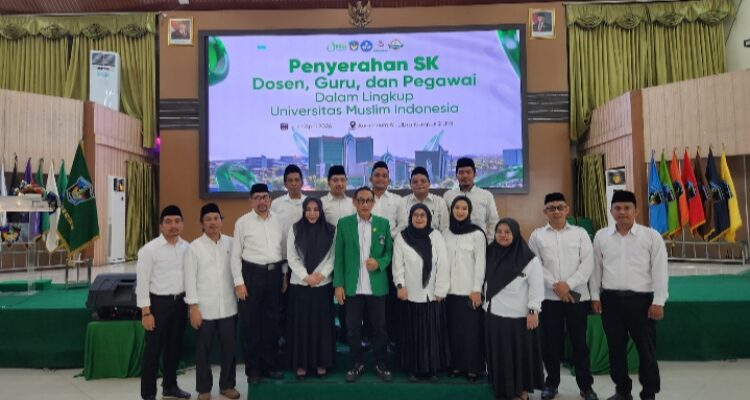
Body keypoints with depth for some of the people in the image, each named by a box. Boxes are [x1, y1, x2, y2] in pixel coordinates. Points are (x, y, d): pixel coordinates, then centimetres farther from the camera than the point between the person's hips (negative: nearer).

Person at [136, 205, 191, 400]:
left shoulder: (187, 248, 2)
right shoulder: (149, 249, -12)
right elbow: (142, 283, -12)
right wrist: (146, 312, -13)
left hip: (180, 302, 5)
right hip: (159, 302, -5)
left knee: (174, 347, 17)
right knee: (153, 349, 4)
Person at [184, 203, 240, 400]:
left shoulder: (231, 243, 3)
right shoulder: (195, 246, -3)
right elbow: (190, 278, -5)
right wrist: (193, 307, -8)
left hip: (228, 307, 2)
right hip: (205, 308, -2)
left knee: (229, 347, 10)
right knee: (203, 350, 9)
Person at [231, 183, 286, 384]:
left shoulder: (278, 221, 6)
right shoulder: (243, 222, -4)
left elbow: (284, 250, 10)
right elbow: (235, 255, -4)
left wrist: (284, 276, 8)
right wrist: (238, 282, -9)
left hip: (275, 272, 3)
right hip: (252, 273, -3)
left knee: (272, 321, 12)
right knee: (250, 322, 5)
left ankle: (269, 365, 26)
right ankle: (253, 368, 19)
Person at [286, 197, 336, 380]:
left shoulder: (330, 230, 1)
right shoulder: (295, 229, 1)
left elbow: (333, 256, 0)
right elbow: (292, 257, -2)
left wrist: (321, 274, -12)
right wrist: (306, 276, -11)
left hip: (323, 284, 0)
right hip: (299, 284, 0)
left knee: (322, 323, 5)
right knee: (300, 324, 4)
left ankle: (321, 362, 17)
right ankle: (301, 363, 15)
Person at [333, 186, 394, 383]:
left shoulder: (383, 223, 3)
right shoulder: (344, 223, 1)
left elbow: (390, 251, 7)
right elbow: (339, 256, 1)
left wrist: (379, 263, -14)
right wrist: (338, 284, -4)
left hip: (377, 286, 0)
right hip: (352, 286, 0)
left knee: (379, 327, 9)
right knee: (353, 328, 8)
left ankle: (381, 364, 25)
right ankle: (357, 364, 24)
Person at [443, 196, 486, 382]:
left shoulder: (477, 234, -4)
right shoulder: (446, 234, 8)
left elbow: (480, 263, -6)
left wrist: (477, 289, -11)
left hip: (469, 290, -4)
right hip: (451, 289, 4)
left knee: (471, 329, 0)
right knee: (454, 329, 8)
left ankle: (473, 367, 12)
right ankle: (457, 364, 20)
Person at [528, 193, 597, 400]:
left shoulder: (580, 233, 6)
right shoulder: (537, 235, 6)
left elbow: (588, 263, -2)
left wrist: (568, 284, -12)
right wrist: (555, 285, -11)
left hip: (577, 296, 0)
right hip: (549, 296, 0)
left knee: (579, 341, 5)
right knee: (550, 342, 6)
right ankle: (551, 383, 22)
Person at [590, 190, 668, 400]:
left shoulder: (652, 236, -2)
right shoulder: (601, 236, 6)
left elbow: (660, 270, -4)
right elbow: (596, 268, 11)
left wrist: (658, 302, -8)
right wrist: (595, 296, 8)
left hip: (641, 299, -3)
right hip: (610, 299, 3)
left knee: (646, 349, 5)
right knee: (615, 348, 11)